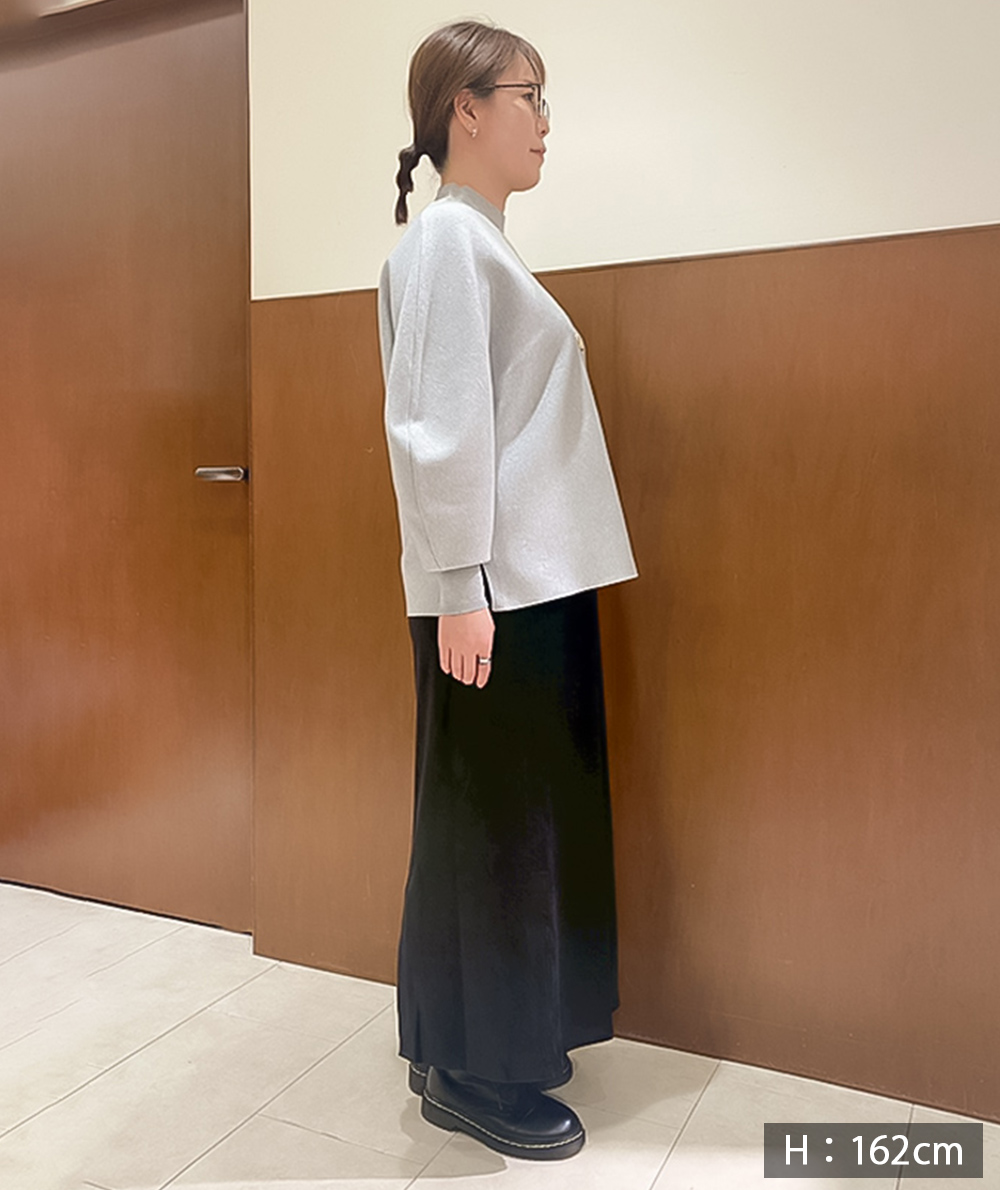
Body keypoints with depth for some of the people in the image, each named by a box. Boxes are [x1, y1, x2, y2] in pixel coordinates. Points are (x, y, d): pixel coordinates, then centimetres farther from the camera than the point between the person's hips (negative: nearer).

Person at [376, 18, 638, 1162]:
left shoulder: (483, 241, 20)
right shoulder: (445, 236, -8)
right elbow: (436, 424, -17)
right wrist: (459, 586, -20)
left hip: (540, 582, 9)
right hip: (492, 591, -9)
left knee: (537, 812, 15)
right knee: (491, 822, 1)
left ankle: (506, 1033, 32)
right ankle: (470, 1070, 19)